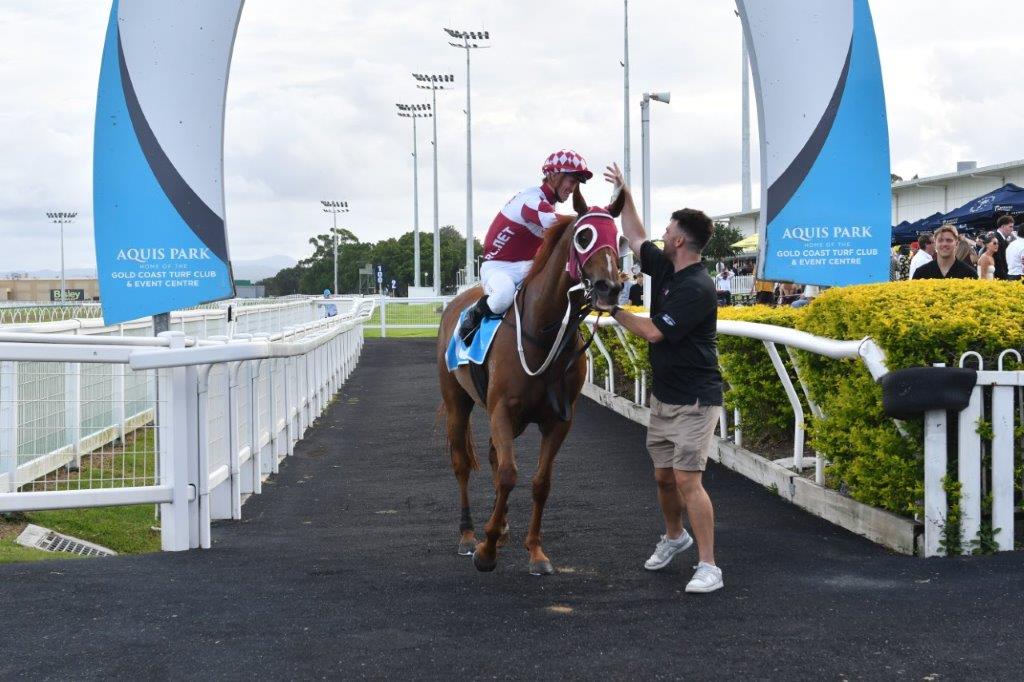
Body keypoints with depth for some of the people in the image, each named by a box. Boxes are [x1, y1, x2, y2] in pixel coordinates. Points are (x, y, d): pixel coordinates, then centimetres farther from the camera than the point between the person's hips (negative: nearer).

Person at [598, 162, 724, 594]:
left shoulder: (697, 288, -21)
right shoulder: (664, 268, 6)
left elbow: (654, 332, -21)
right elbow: (635, 238, 23)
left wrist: (613, 310, -10)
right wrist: (624, 194, 19)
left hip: (694, 400, -9)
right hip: (663, 394, 9)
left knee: (687, 480, -15)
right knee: (663, 476, 16)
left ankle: (709, 567, -12)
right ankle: (674, 536, 39)